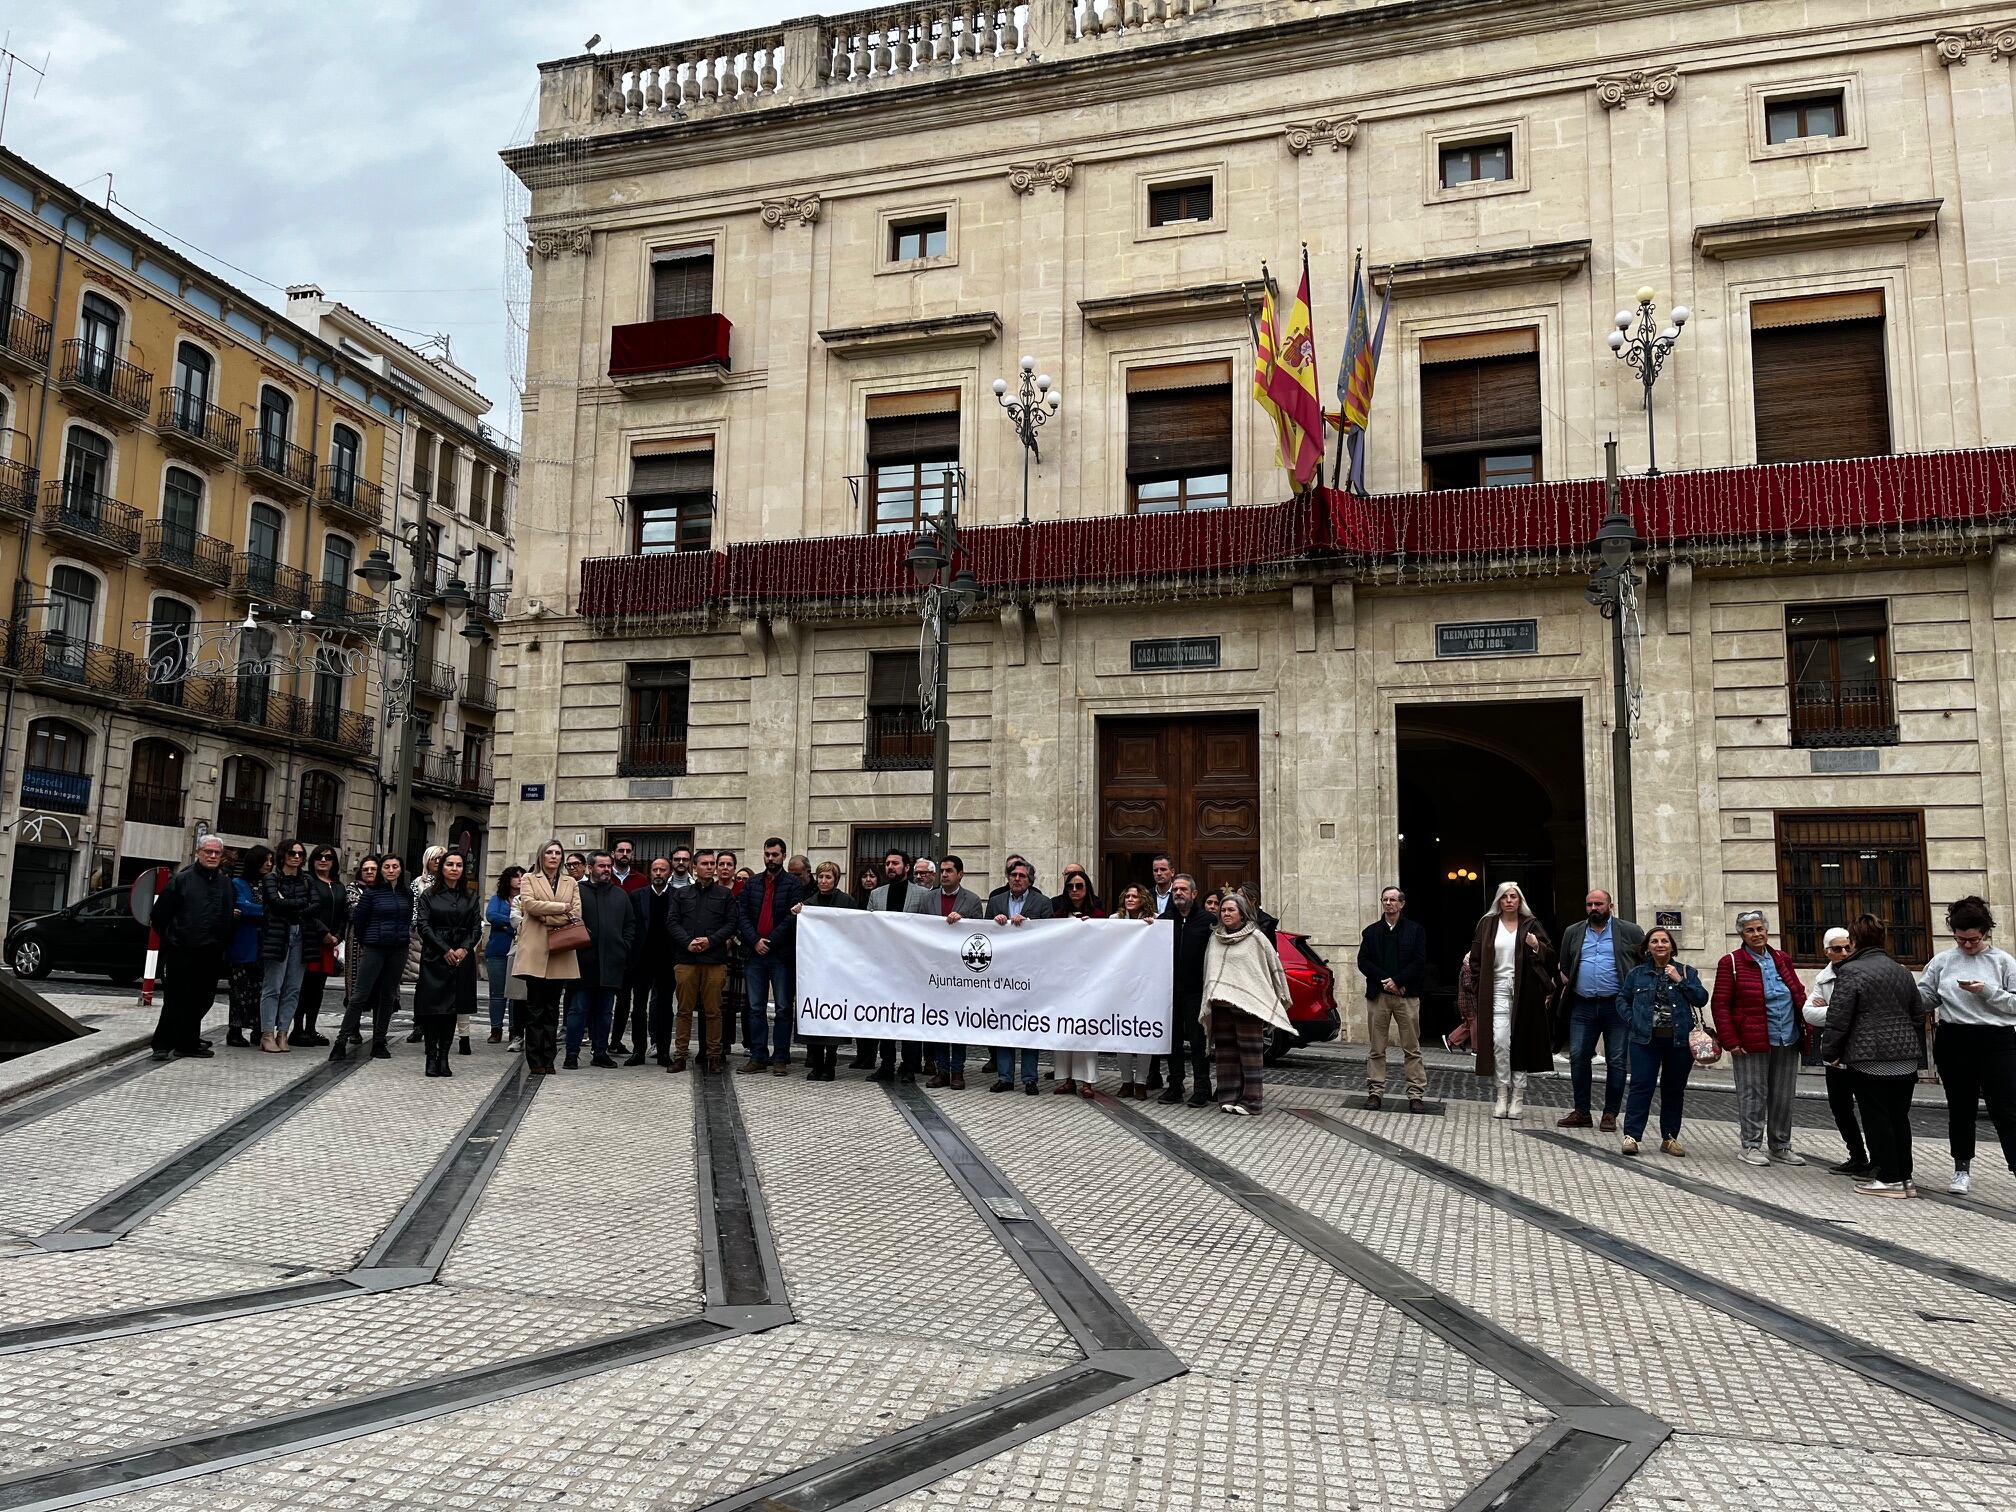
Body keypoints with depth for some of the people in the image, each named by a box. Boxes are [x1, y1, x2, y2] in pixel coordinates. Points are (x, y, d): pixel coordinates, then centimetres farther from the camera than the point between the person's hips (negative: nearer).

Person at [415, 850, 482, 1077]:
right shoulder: (429, 895, 4)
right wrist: (444, 949, -11)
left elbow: (477, 927, 7)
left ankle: (444, 1057, 6)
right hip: (434, 956, -2)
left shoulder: (470, 896, 11)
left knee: (453, 1007, 2)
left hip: (462, 957, 2)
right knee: (432, 1006, -5)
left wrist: (464, 949, -9)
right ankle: (431, 1057, 1)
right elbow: (424, 925, -3)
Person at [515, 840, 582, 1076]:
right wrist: (562, 908, -9)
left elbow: (576, 914, 3)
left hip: (561, 953, 2)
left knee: (552, 1007, 5)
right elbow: (529, 904, -9)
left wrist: (546, 917, -9)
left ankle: (548, 1060, 8)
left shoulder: (571, 883, 16)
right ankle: (535, 1061, 1)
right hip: (536, 951, -2)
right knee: (535, 1007, -3)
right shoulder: (529, 879, 11)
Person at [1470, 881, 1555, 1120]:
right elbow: (1476, 957, 11)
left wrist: (1537, 946, -15)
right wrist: (1480, 988, 3)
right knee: (1499, 1041, -9)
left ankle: (1518, 1096, 9)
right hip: (1498, 988, 0)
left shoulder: (1530, 924, 7)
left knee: (1521, 1041, 1)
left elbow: (1550, 955, 6)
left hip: (1524, 990, 0)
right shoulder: (1487, 924, 9)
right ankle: (1502, 1096, -2)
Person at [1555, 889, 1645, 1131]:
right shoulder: (1572, 933, 13)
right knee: (1578, 1057, 1)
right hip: (1583, 1006, 3)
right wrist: (1560, 981, 3)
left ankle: (1610, 1114, 12)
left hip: (1617, 1006, -3)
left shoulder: (1630, 932, 3)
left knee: (1616, 1061, 2)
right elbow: (1564, 968, 20)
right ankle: (1581, 1111, 11)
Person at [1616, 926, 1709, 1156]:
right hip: (1645, 1039, -1)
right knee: (1641, 1086, -7)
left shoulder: (1686, 972, 9)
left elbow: (1701, 999, -2)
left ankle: (1670, 1137, 18)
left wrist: (1680, 980, -10)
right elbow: (1622, 999, 12)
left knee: (1674, 1089, 8)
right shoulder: (1636, 973, 8)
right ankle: (1631, 1135, -6)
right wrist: (1632, 1021, -2)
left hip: (1679, 1040, 1)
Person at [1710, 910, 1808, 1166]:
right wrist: (1730, 1041, -13)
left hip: (1788, 1041, 5)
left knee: (1784, 1096, 12)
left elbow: (1799, 994, 18)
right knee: (1753, 1095, 1)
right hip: (1751, 1043, -5)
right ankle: (1751, 1146, 11)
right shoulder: (1731, 963, -5)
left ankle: (1781, 1146, 24)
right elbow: (1721, 1005, -7)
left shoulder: (1782, 959, 12)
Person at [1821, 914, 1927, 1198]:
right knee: (1899, 1118, 12)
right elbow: (1918, 1016, 19)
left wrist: (1830, 1052, -2)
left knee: (1876, 1119, 0)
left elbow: (1838, 1018, -12)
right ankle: (1905, 1178, 16)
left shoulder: (1851, 972, -10)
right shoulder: (1902, 972, 13)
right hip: (1905, 1059, 7)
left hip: (1870, 1059, -7)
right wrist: (1918, 1054, 25)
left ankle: (1889, 1179, 1)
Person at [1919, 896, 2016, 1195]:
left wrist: (1988, 991, -17)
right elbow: (1925, 999, 7)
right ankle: (1962, 1170, 24)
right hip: (1954, 1042, 2)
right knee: (1960, 1109, 12)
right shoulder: (1942, 962, 5)